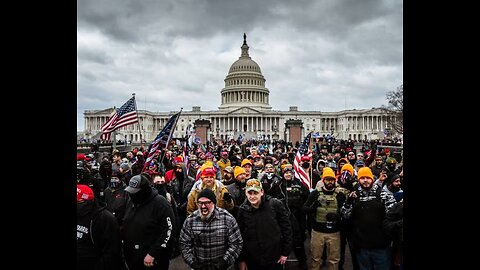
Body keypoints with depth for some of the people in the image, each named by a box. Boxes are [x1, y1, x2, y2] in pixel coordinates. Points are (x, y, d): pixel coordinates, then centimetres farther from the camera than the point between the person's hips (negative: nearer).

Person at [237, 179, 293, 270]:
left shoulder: (276, 204, -10)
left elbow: (286, 228, -4)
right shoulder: (242, 210, -4)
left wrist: (285, 252, -3)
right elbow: (239, 237, 2)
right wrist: (241, 259, 3)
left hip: (275, 259, -1)